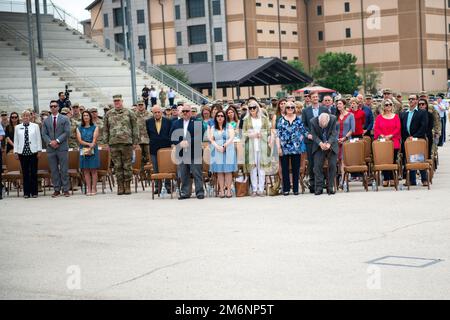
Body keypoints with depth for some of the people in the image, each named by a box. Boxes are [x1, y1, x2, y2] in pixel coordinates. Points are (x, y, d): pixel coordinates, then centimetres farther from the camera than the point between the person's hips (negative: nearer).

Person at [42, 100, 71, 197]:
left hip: (62, 147, -2)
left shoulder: (65, 119, 5)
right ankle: (56, 190, 8)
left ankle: (65, 190, 2)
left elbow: (67, 132, -4)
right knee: (54, 170, 4)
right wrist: (50, 142, -10)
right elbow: (44, 134, 7)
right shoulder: (46, 121, 12)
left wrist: (57, 141, -13)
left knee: (64, 170, -2)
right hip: (50, 148, 2)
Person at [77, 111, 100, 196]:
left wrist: (90, 148, -18)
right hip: (83, 151, 2)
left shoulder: (95, 128, 6)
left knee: (93, 170, -3)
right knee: (86, 170, 0)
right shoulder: (79, 128, 11)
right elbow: (80, 140, 0)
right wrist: (88, 144, -15)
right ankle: (88, 189, 1)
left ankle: (94, 189, -2)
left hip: (93, 150, -2)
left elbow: (94, 140, -5)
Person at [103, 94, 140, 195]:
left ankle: (127, 186, 7)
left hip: (127, 142, -2)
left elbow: (135, 128, 5)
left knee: (127, 165, 0)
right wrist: (106, 143, 7)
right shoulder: (109, 114, 11)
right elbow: (105, 129, 14)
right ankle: (120, 186, 8)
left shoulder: (129, 113, 5)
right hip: (114, 144, 2)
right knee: (117, 166, 3)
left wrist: (136, 142, 0)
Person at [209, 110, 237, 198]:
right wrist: (217, 147, -12)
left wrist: (224, 146, -15)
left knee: (228, 171, -5)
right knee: (219, 171, -2)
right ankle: (221, 190, -3)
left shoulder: (229, 126, 6)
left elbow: (231, 138, -4)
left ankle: (228, 190, -5)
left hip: (228, 150, -2)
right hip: (217, 151, 2)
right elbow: (211, 139, 4)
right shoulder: (213, 128, 13)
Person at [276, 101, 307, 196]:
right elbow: (278, 135, 2)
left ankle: (296, 189, 11)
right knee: (285, 169, 2)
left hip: (296, 148, 1)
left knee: (296, 169, 4)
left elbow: (303, 132, 10)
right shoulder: (281, 120, 4)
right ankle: (286, 189, 9)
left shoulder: (298, 119, 7)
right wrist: (279, 147, -5)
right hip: (284, 148, -1)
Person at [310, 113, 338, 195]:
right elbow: (314, 135, -12)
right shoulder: (313, 121, -18)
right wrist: (320, 143, -30)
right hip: (319, 146, 0)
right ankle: (319, 188, -3)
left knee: (332, 166, -3)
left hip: (331, 145, 0)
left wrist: (329, 143, -31)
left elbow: (333, 133, -14)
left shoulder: (333, 119, -19)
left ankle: (331, 188, 4)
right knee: (318, 166, -7)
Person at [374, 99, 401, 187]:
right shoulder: (379, 117, 8)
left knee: (393, 160, 0)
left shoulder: (396, 116, 9)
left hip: (394, 141, 0)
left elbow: (398, 128, 0)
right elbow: (376, 128, 2)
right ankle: (385, 179, 3)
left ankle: (392, 179, 5)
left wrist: (390, 135, -12)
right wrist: (382, 136, -12)